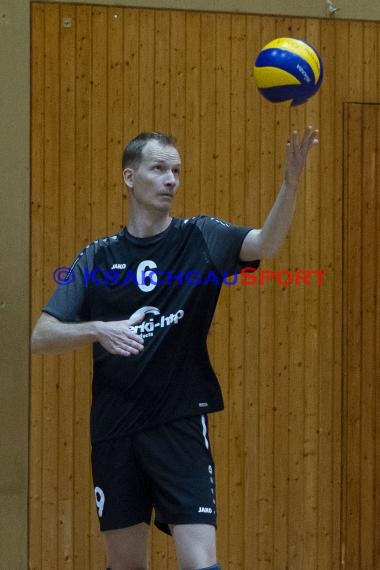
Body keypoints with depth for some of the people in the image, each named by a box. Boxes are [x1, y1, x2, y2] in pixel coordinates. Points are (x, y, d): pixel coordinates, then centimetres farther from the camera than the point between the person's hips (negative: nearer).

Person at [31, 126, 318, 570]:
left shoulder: (200, 237, 1)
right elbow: (41, 337, 1)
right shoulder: (98, 258, 5)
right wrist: (97, 329, -18)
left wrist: (290, 182, -35)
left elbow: (265, 243, -19)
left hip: (180, 425, -2)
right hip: (114, 432, 2)